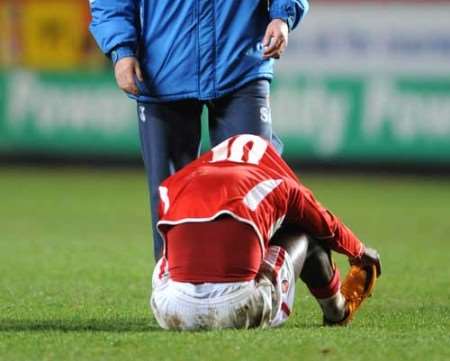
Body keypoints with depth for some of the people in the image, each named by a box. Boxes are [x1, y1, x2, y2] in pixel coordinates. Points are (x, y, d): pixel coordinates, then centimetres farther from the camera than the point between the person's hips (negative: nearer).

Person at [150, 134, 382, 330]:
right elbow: (329, 229, 31)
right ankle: (337, 311, 47)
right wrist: (360, 253, 53)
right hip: (241, 312, -2)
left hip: (174, 317, 2)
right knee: (305, 233, 24)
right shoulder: (276, 184, 12)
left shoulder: (175, 185, 17)